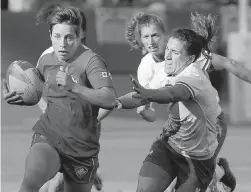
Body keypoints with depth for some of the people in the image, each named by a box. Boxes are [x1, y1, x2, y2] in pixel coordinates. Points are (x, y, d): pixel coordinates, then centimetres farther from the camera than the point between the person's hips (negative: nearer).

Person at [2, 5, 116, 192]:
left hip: (82, 146, -2)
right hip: (48, 137, 2)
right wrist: (15, 97, 8)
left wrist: (74, 87, -36)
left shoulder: (90, 61, -11)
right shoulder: (46, 61, 7)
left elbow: (110, 100, -25)